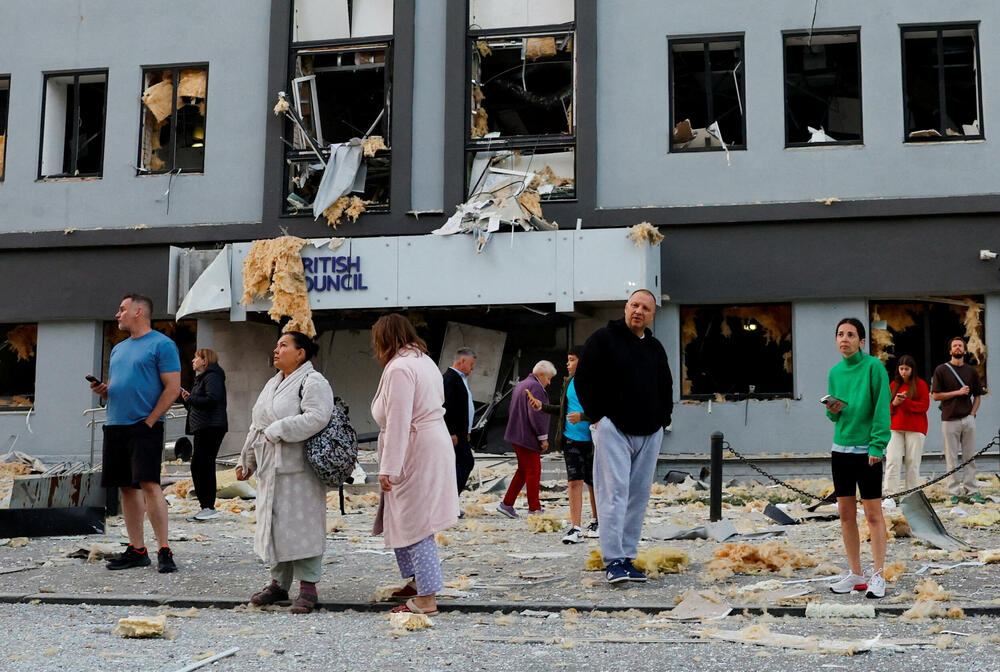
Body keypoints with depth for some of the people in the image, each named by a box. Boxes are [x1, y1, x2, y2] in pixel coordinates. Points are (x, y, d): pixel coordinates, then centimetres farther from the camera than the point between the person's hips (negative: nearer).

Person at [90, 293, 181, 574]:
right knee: (126, 487, 7)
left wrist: (150, 420, -15)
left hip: (144, 427, -8)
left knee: (148, 484, -14)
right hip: (115, 425, 8)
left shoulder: (161, 344, -3)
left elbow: (172, 388, -9)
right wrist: (102, 389, 3)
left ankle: (164, 550, -11)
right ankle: (137, 550, 13)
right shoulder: (119, 349, 21)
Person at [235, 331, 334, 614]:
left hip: (298, 469, -9)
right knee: (272, 524, 12)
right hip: (270, 468, 9)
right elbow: (256, 425, 26)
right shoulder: (273, 384, 20)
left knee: (300, 524, -7)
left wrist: (278, 430, -20)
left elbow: (316, 418, -25)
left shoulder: (313, 382, -8)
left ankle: (308, 586, 1)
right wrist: (246, 460, 24)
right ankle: (278, 583, 22)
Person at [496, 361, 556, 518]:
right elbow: (535, 415, -21)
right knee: (533, 471, -4)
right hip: (528, 438, -10)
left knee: (523, 470, 15)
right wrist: (543, 437, -15)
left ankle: (506, 504, 16)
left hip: (517, 435, 10)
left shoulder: (520, 385, 18)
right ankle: (534, 509, 0)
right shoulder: (535, 387, -14)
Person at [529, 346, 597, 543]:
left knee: (593, 483, 8)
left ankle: (596, 523, 27)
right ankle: (575, 529, -6)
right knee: (574, 482, -5)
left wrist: (582, 416, -22)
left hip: (591, 440, -4)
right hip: (571, 439, 4)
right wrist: (543, 407, 11)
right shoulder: (569, 382, 10)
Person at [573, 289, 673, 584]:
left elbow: (666, 388, 26)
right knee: (614, 493, -12)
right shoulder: (603, 339, -1)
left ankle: (628, 557, 12)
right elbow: (583, 380, -4)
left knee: (639, 496, 6)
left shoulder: (656, 349, 18)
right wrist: (597, 417, -9)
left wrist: (662, 420, 13)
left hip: (649, 434, 6)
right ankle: (613, 561, -14)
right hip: (613, 429, -6)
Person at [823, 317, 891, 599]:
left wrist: (877, 445, -19)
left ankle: (878, 577, 3)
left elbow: (882, 408, -12)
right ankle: (855, 575, 18)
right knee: (846, 513, 9)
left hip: (867, 450, -6)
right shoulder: (835, 372, 9)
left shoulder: (873, 367, -8)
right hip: (840, 448, 6)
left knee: (873, 514, -2)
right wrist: (832, 410, -6)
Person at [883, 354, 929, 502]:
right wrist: (894, 403, -7)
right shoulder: (893, 385, 14)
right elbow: (886, 406, 15)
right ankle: (890, 495, -11)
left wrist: (906, 402, -17)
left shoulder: (920, 384, 3)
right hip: (895, 428, 3)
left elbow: (924, 406, -5)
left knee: (912, 461, -1)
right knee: (892, 460, -9)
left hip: (915, 428, -2)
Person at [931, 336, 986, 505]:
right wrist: (958, 392, -10)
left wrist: (972, 414, 3)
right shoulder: (941, 370, 1)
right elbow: (936, 395, -2)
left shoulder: (972, 371, 11)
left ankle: (971, 490, 9)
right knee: (952, 458, 0)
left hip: (968, 419, 3)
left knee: (969, 456, 4)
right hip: (950, 420, -3)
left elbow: (977, 395, 16)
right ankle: (954, 492, 5)